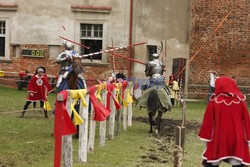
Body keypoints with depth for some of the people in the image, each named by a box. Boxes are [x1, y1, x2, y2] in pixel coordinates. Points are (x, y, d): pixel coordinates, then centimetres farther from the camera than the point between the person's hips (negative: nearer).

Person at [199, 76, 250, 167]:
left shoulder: (214, 101, -7)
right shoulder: (240, 101, -1)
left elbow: (208, 121, -3)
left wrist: (205, 136, 7)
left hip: (218, 138, -1)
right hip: (237, 139, 1)